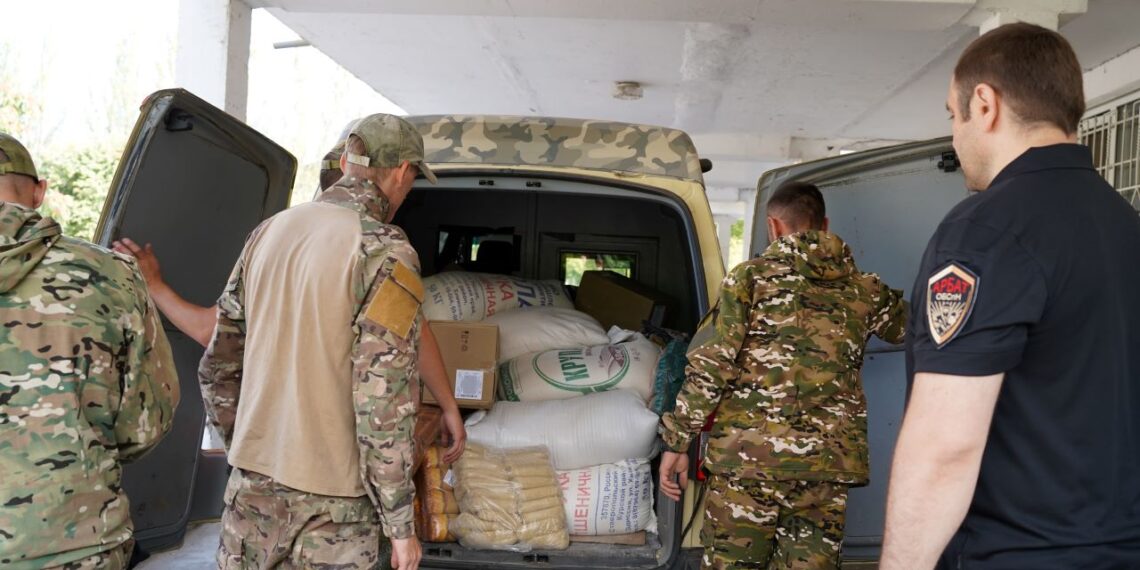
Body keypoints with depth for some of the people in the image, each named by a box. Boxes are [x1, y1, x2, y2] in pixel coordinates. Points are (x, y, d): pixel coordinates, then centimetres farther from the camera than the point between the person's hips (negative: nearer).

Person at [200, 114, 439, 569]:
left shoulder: (269, 231, 6)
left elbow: (218, 367, 12)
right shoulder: (386, 253, -15)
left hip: (254, 484, 6)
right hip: (330, 502, -6)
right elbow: (384, 404, -19)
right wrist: (400, 524, -10)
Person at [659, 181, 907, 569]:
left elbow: (709, 365, -7)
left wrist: (677, 441, -2)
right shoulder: (865, 290, 11)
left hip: (747, 456, -3)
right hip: (828, 464, 3)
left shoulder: (751, 276, 1)